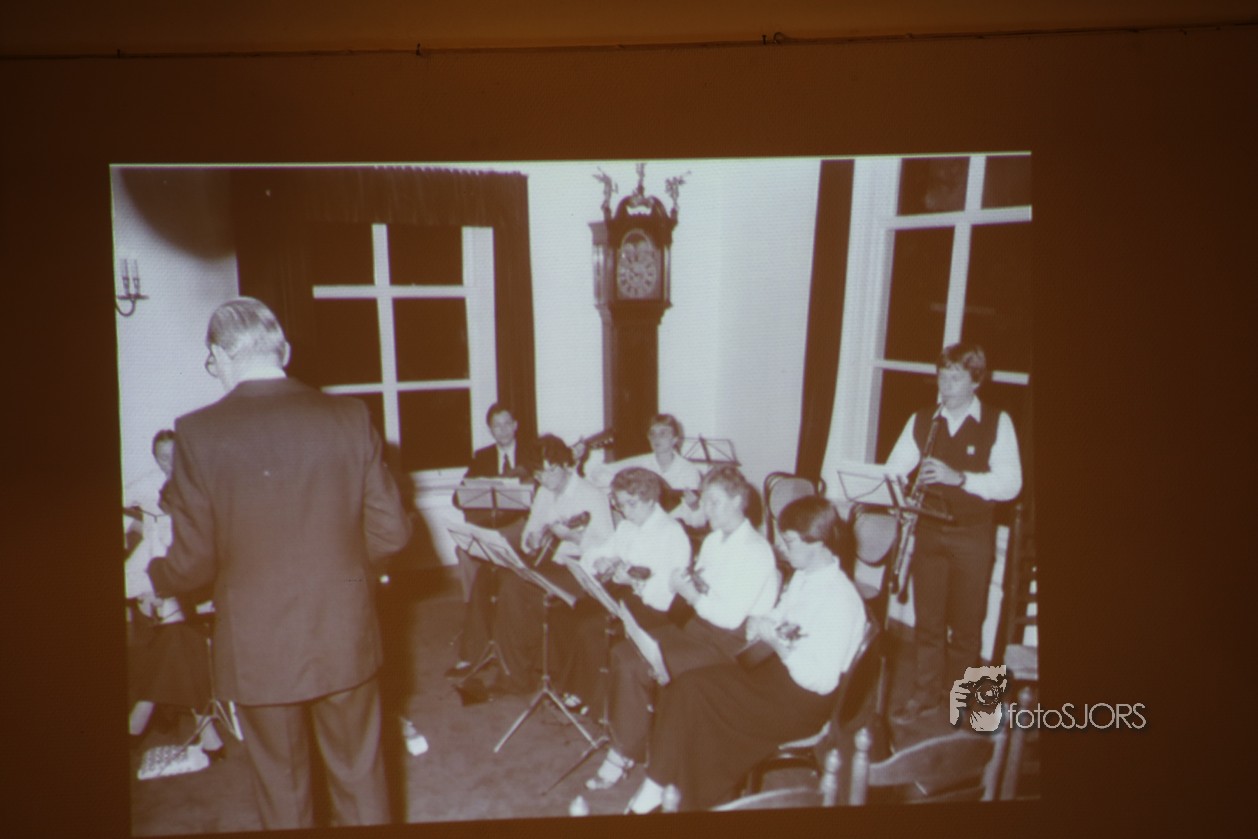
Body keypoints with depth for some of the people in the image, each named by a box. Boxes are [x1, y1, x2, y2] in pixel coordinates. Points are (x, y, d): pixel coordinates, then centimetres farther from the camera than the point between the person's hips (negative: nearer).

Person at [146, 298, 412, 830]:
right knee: (361, 779, 20)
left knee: (282, 791, 20)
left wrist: (149, 577, 12)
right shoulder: (350, 417, -9)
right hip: (346, 640, 2)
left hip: (258, 651, -1)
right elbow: (391, 531, -6)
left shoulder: (199, 433, -14)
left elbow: (194, 563, -10)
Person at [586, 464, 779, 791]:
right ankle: (625, 744, -4)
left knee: (638, 666, -20)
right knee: (623, 652, -11)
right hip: (699, 626, 9)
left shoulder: (756, 551, -15)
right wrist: (688, 582, -4)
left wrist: (688, 592, -12)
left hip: (732, 644, -9)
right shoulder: (714, 540, 13)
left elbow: (730, 616, -21)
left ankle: (625, 754, -2)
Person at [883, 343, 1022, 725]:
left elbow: (1010, 483, -14)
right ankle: (925, 694, 23)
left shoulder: (997, 423, -4)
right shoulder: (921, 421, 6)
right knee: (926, 619, 9)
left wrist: (958, 477, -26)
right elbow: (894, 468, 3)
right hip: (929, 531, 3)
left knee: (966, 624, 8)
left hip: (973, 537, -2)